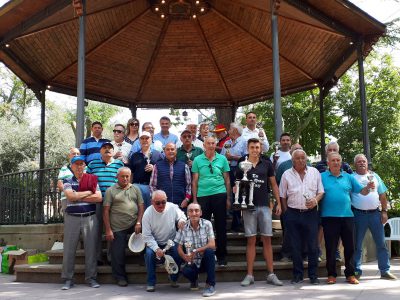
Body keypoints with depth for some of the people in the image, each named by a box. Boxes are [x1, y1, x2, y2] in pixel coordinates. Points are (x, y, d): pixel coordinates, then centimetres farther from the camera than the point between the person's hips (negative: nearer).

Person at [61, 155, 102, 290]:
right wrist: (89, 192, -4)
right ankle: (68, 279, 10)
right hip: (72, 218, 0)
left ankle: (91, 278, 11)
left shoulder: (92, 180, 9)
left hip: (90, 218, 0)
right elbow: (70, 196, -11)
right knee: (69, 249, 1)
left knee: (91, 248, 1)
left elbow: (99, 197, -4)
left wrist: (78, 197, -7)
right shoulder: (67, 181, 8)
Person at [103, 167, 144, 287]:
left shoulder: (135, 189, 12)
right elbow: (106, 211, -1)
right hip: (117, 228, -2)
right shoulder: (110, 191, 3)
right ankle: (120, 277, 19)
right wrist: (108, 230, -7)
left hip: (134, 225, 2)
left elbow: (141, 207, 10)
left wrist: (138, 223, -4)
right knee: (118, 254, 2)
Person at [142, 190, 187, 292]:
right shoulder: (147, 214, -15)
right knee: (149, 253, -30)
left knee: (179, 253, -25)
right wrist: (156, 249, -26)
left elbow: (182, 216, 10)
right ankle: (151, 283, -10)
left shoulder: (172, 207, -10)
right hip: (155, 243, -1)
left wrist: (182, 220, -16)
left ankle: (173, 279, 6)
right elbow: (147, 236, -13)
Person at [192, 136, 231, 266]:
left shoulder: (222, 159, 6)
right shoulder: (197, 160, 6)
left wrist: (228, 198, 6)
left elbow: (227, 180, 9)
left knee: (221, 226, 4)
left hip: (219, 194, 0)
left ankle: (221, 255, 14)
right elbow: (194, 181, 7)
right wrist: (194, 199, 3)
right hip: (202, 196, 0)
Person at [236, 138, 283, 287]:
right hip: (249, 206, 0)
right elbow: (238, 185, 8)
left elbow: (274, 184, 10)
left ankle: (271, 274, 9)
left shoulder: (267, 164, 7)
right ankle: (249, 275, 8)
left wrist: (278, 202, 4)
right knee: (251, 240, 3)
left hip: (264, 205, 1)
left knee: (267, 240, 3)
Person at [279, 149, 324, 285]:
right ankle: (298, 275, 14)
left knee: (313, 245, 1)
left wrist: (315, 200, -10)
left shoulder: (314, 172, 8)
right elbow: (283, 196, 8)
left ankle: (313, 275, 11)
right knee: (295, 246, 4)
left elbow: (321, 191, 10)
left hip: (311, 213, 0)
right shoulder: (287, 174, 6)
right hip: (293, 214, 0)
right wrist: (287, 213, 1)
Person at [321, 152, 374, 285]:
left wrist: (368, 187, -12)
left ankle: (350, 274, 17)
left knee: (349, 246, 5)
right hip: (329, 217, -2)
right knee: (330, 247, 4)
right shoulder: (322, 177, 4)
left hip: (347, 216, 2)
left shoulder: (348, 177, 11)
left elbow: (362, 191, 8)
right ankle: (331, 274, 14)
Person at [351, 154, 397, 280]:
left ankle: (385, 271, 14)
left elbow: (382, 195, 13)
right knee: (357, 245, 3)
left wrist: (384, 211, 5)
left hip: (375, 213, 3)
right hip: (358, 214, -3)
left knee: (381, 243, 6)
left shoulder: (374, 176, 12)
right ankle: (356, 271, 12)